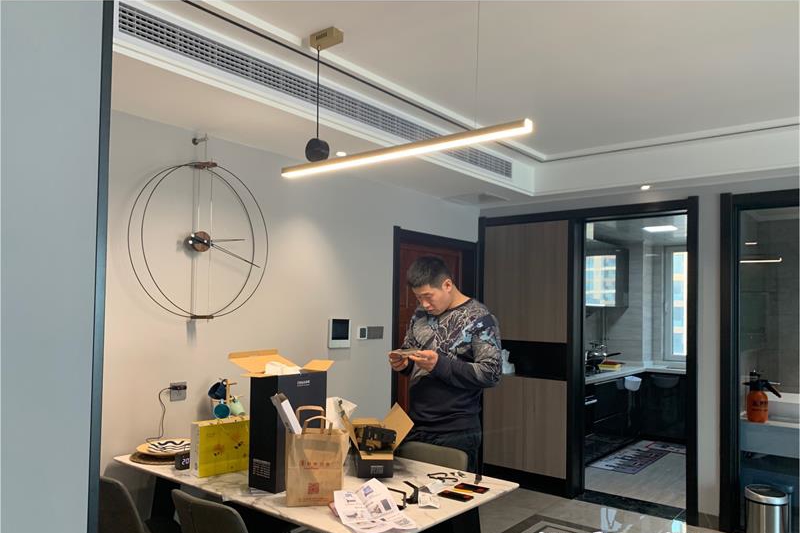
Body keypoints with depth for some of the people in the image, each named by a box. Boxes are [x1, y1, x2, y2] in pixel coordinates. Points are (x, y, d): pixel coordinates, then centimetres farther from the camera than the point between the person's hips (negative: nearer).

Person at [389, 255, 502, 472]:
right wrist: (401, 363, -4)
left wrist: (440, 365, -22)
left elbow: (491, 373, -14)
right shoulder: (420, 315, 8)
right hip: (415, 426, 5)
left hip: (456, 433, -5)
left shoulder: (479, 319, -9)